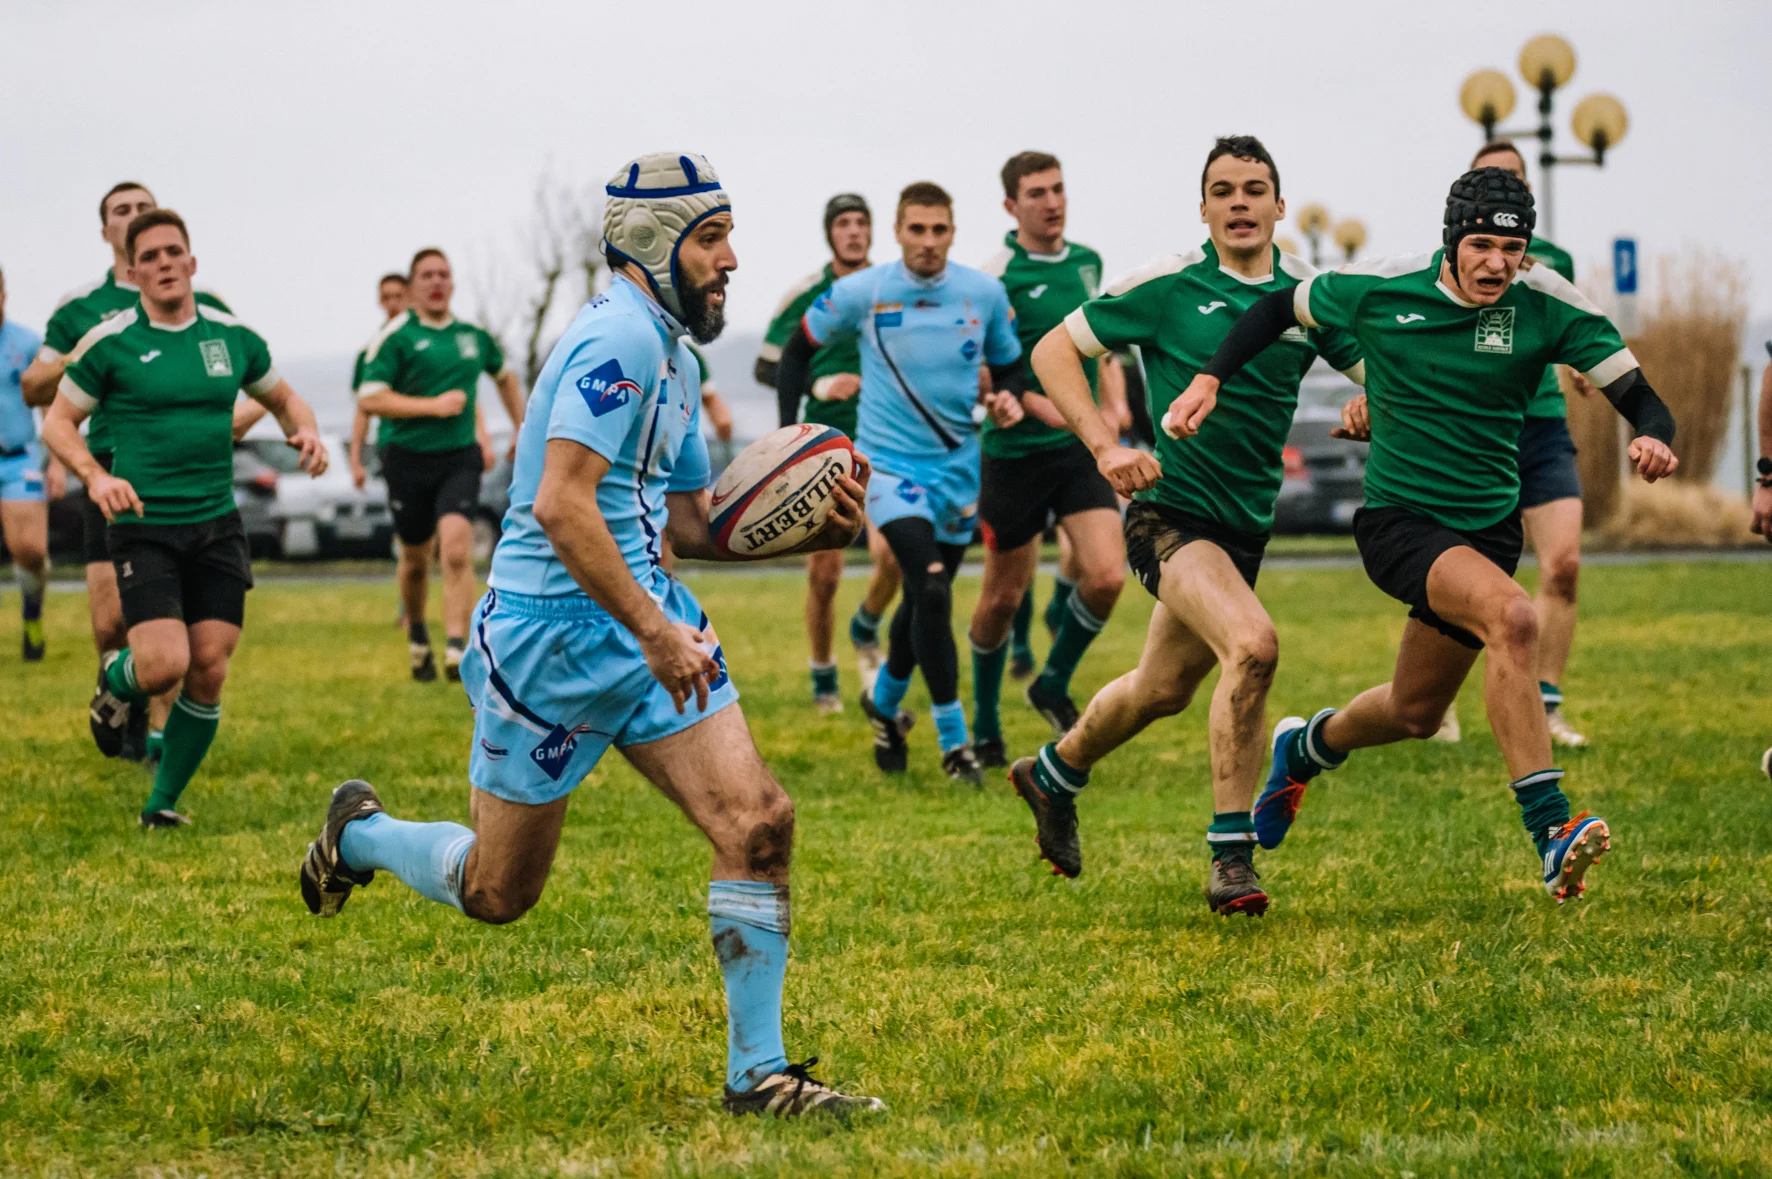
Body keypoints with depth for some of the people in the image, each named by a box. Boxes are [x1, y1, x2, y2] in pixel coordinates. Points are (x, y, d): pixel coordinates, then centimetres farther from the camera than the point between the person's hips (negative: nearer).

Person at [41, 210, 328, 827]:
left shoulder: (233, 336, 7)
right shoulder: (108, 342, -4)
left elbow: (283, 398, 22)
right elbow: (58, 420, 3)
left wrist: (305, 432, 0)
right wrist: (94, 476, -15)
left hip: (217, 526, 4)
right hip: (144, 526, -4)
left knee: (208, 674, -3)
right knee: (164, 666, -17)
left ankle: (164, 802, 15)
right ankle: (116, 681, 21)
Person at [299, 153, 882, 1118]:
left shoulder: (670, 352, 15)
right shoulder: (618, 336, -17)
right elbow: (561, 505, -26)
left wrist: (811, 531, 6)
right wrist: (654, 631, -26)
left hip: (644, 619, 9)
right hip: (556, 632, -9)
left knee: (759, 822, -6)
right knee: (498, 893, 6)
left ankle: (758, 1072, 0)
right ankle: (360, 833, 37)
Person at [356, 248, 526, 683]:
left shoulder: (473, 336, 9)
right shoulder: (395, 337, -6)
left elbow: (504, 375, 30)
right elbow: (369, 400, -14)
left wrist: (521, 428, 27)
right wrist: (433, 405, -17)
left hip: (460, 459, 2)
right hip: (409, 460, -2)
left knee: (456, 549, -18)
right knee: (415, 558, 10)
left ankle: (457, 648, -23)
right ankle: (417, 634, 37)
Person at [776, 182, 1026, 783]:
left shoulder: (986, 294, -2)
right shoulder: (860, 293, -8)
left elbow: (1008, 365, 12)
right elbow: (800, 346, 6)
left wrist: (1008, 398, -10)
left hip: (957, 466, 4)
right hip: (888, 462, -4)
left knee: (923, 600, 15)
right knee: (931, 592, -21)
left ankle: (883, 703, 44)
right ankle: (954, 742, -13)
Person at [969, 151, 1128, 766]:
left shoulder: (1087, 263, 7)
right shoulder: (997, 278, -12)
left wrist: (1115, 403, 5)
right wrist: (1039, 405, -22)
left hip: (1081, 449, 5)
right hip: (1015, 454, -5)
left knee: (1106, 576, -12)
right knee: (1004, 596, 5)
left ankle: (1054, 686, 12)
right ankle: (984, 721, 25)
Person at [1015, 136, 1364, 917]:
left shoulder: (1309, 295, 3)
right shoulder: (1168, 284, -8)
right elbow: (1054, 350, -2)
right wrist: (1105, 446, -15)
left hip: (1246, 524, 6)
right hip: (1172, 514, -6)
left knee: (1163, 689, 18)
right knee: (1253, 646, -28)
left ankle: (1053, 774, 46)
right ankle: (1230, 853, -20)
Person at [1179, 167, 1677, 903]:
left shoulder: (1549, 306, -10)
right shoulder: (1379, 289, -11)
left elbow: (1637, 396, -10)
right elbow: (1279, 309, 7)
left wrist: (1654, 438, -32)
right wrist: (1210, 379, -2)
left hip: (1488, 528, 4)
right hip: (1398, 519, -4)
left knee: (1416, 713, 17)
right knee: (1512, 619, -32)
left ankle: (1304, 750, 51)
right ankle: (1549, 828, -35)